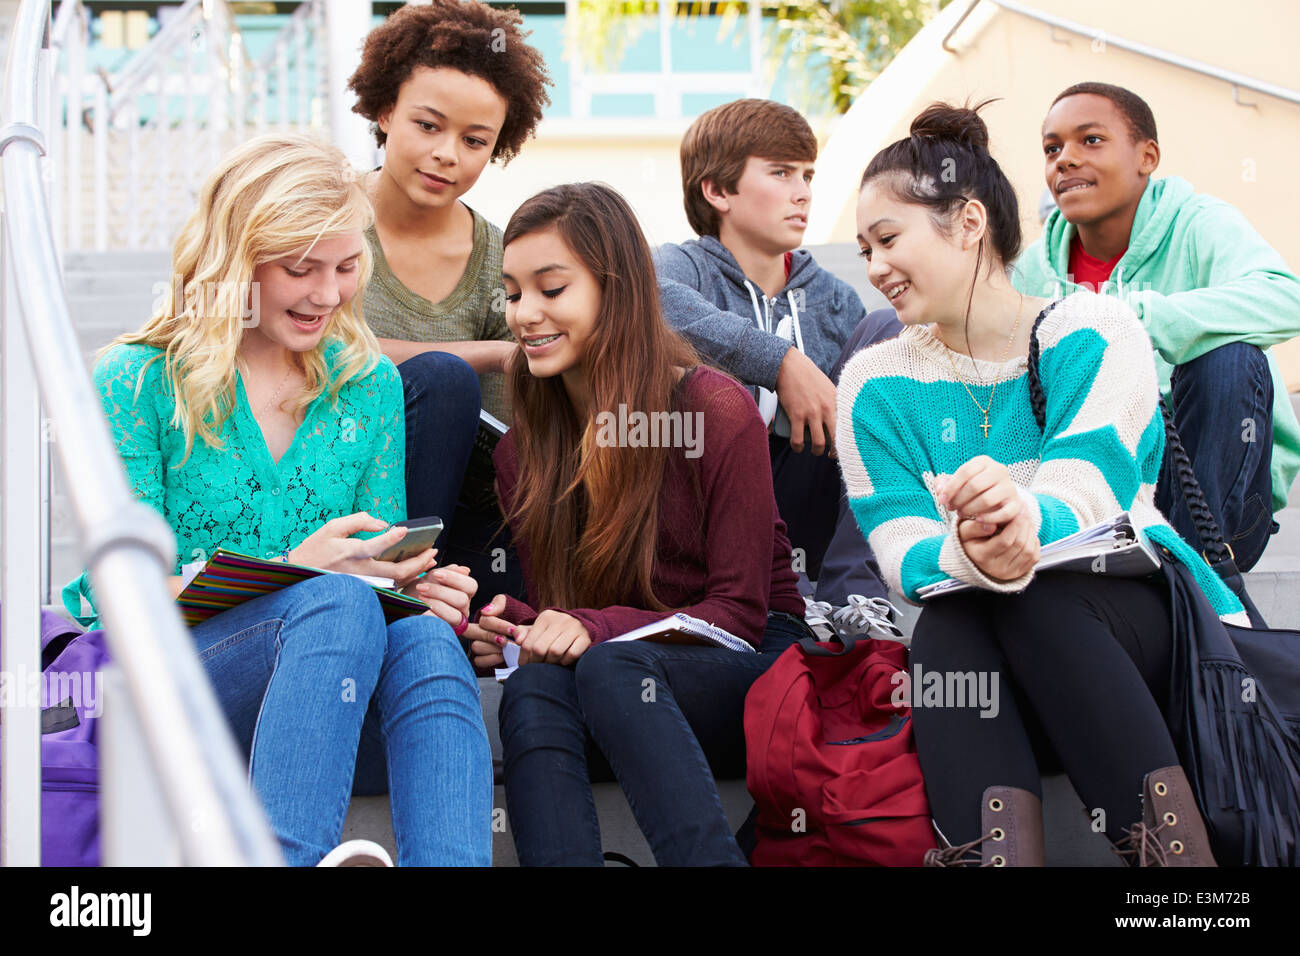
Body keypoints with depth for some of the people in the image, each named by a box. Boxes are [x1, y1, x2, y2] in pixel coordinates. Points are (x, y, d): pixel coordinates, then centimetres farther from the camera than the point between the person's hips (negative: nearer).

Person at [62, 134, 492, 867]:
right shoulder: (137, 383, 1)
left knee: (426, 643, -32)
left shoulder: (372, 385, 15)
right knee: (338, 605, -35)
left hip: (341, 711, 4)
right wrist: (296, 572, -21)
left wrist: (420, 585, -11)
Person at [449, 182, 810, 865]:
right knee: (532, 691, -31)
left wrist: (593, 628, -22)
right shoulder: (521, 452, 9)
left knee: (609, 666, -35)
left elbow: (739, 613, -8)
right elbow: (555, 616, 10)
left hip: (749, 674, -3)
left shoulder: (717, 411, -6)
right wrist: (511, 630, -15)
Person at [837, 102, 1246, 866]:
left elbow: (1087, 497, -15)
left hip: (1149, 621, -1)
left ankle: (1172, 838, -34)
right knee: (946, 622, -32)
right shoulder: (877, 384, 7)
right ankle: (998, 849, -46)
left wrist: (1025, 517, -41)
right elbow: (903, 553, -7)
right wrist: (965, 557, -33)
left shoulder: (1094, 333, 0)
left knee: (1032, 590, -33)